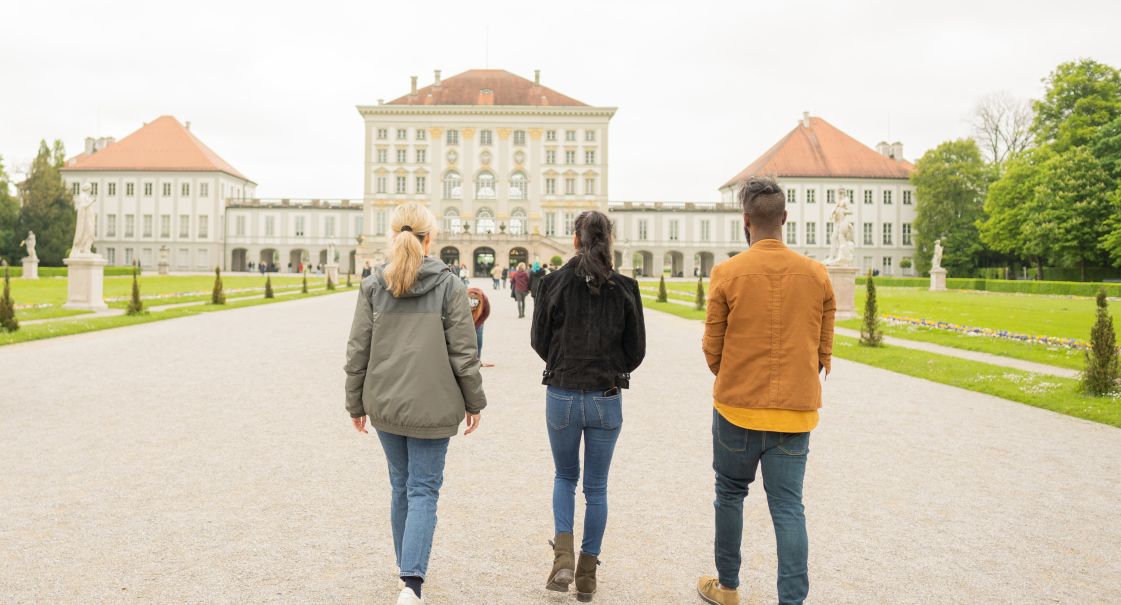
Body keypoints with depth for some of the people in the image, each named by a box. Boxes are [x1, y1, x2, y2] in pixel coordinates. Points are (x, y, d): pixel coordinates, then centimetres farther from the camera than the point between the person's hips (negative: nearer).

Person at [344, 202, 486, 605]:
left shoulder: (373, 285, -1)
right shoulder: (448, 284, -8)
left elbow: (357, 350, 1)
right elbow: (463, 351, -8)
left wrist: (356, 403, 11)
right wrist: (474, 401, 3)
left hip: (385, 405, 3)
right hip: (432, 406, -3)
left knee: (401, 487, 19)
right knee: (423, 490, 3)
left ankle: (409, 569, 34)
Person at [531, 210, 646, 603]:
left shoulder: (552, 283, -7)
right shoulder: (625, 288, -6)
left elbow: (539, 341, 1)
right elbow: (636, 350, 0)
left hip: (561, 396, 0)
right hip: (607, 399, 0)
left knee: (565, 476, 23)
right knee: (596, 486, 14)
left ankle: (563, 554, 6)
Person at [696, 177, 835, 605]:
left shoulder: (727, 273, -9)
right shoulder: (817, 275, 0)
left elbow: (712, 350, -2)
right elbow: (823, 352, 5)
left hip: (737, 407, -1)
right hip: (795, 411, 2)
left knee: (730, 494, 17)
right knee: (788, 507, 7)